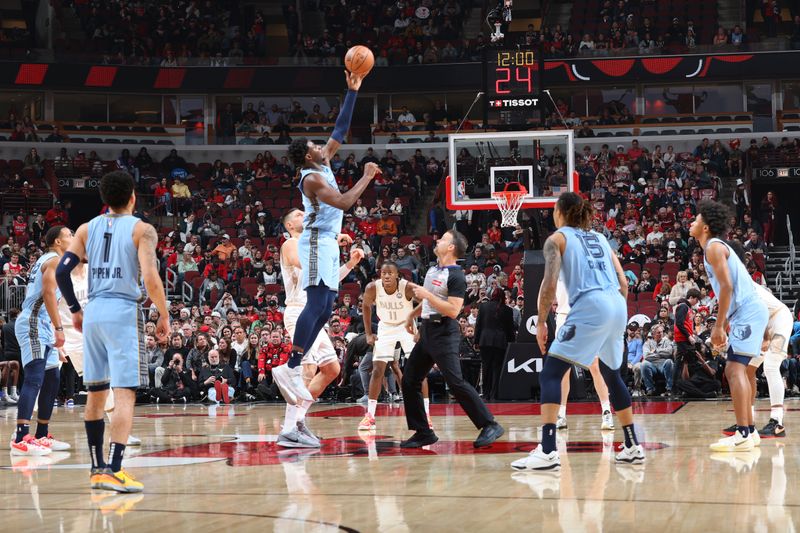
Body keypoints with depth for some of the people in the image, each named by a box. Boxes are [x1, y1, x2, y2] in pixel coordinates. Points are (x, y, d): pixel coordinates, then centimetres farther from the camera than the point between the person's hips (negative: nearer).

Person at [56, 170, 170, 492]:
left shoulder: (86, 229, 12)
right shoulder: (142, 230, -2)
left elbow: (62, 271, 5)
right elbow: (150, 278, -13)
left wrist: (75, 310, 17)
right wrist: (164, 316, -2)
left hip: (93, 312, 5)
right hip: (124, 311, -5)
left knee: (96, 393, 14)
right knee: (124, 394, -8)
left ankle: (97, 469, 21)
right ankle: (113, 470, -18)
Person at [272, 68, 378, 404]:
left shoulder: (323, 164, 13)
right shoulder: (312, 178, -14)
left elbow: (340, 130, 17)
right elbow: (344, 202, -25)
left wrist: (353, 92, 12)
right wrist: (367, 177, -16)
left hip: (326, 243, 10)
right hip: (318, 243, -10)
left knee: (325, 308, 7)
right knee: (317, 305, -17)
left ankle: (293, 368, 5)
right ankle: (290, 369, -20)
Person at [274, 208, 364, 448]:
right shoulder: (291, 244, -4)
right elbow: (307, 266, -25)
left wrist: (350, 264, 18)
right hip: (300, 313, -10)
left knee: (332, 369, 12)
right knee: (308, 370, -20)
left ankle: (297, 418, 11)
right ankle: (288, 431, -22)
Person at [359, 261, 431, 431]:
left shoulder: (408, 287, -29)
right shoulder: (373, 288, -21)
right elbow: (366, 306, 0)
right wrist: (368, 333, -2)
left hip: (407, 326, -2)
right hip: (386, 328, 2)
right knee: (378, 370, -3)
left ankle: (426, 413, -6)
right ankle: (369, 416, 3)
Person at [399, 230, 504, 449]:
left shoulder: (456, 276, -14)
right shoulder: (432, 270, 14)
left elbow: (453, 310, -23)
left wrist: (427, 295, -21)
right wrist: (412, 315, 32)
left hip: (444, 334, -9)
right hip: (427, 331, 9)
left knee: (455, 382, -15)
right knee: (409, 381, 7)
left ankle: (490, 426, -10)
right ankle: (423, 433, 13)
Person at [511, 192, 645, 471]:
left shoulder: (557, 239, 8)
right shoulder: (600, 238, 25)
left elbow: (550, 283, -7)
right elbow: (623, 283, 20)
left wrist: (541, 322, 0)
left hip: (589, 307, -7)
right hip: (617, 306, 7)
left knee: (550, 373, -5)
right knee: (612, 374, 24)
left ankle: (547, 451, -19)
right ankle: (633, 447, 28)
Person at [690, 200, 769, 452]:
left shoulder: (714, 247, -9)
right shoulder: (718, 248, 21)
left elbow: (727, 287, -18)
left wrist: (718, 326, -18)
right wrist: (725, 325, 25)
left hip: (748, 312, -10)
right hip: (747, 312, 10)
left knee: (735, 369, -15)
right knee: (735, 370, 16)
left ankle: (742, 435, -22)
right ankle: (749, 430, 20)